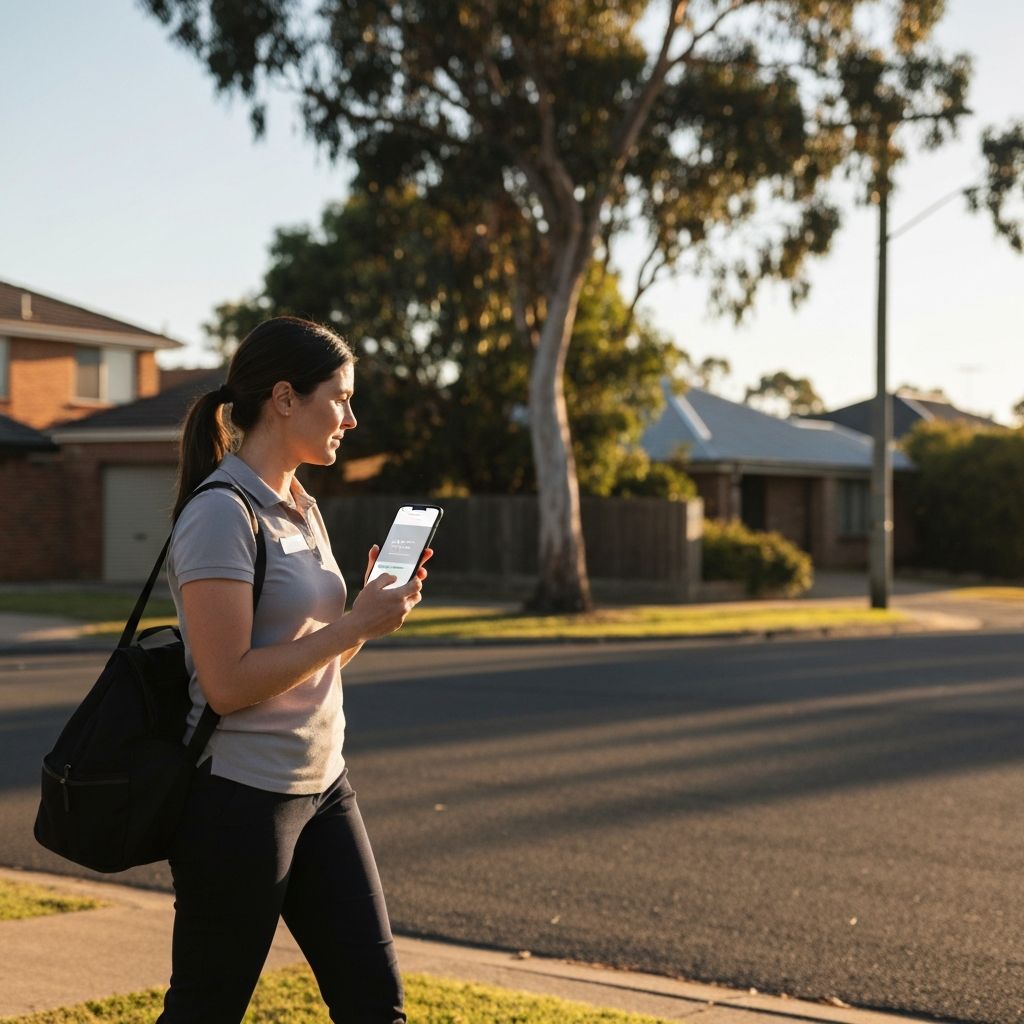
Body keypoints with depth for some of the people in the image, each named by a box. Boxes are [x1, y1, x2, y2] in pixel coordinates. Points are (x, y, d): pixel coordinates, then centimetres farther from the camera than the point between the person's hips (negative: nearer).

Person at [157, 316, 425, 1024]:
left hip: (322, 788, 9)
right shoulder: (221, 514, -16)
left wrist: (378, 602, 1)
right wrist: (358, 625, -19)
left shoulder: (301, 510, 13)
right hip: (240, 799, -8)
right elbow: (228, 684, -22)